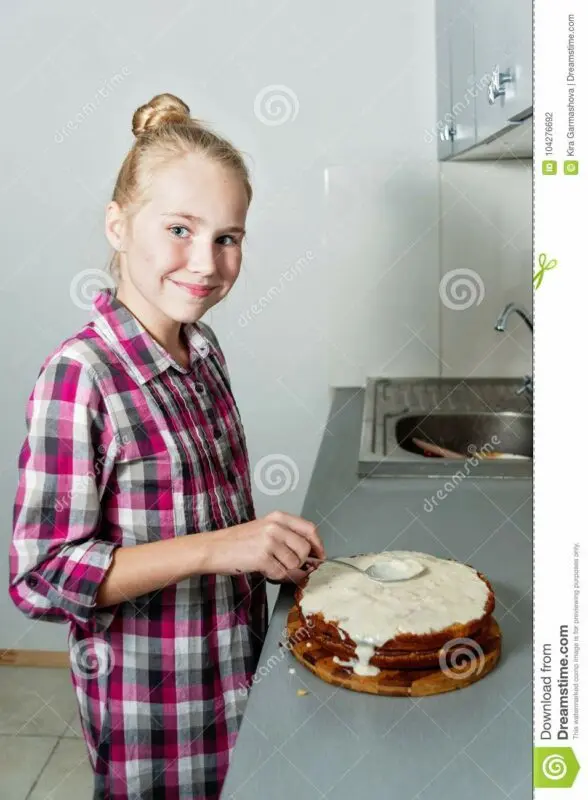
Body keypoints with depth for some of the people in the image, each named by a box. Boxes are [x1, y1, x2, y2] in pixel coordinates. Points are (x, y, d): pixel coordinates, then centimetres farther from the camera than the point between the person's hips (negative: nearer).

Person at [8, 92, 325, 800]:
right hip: (150, 696, -7)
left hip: (236, 662, 7)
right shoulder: (78, 375, -23)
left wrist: (272, 545, -1)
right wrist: (216, 548, -30)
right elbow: (39, 577, -25)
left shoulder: (203, 350, -1)